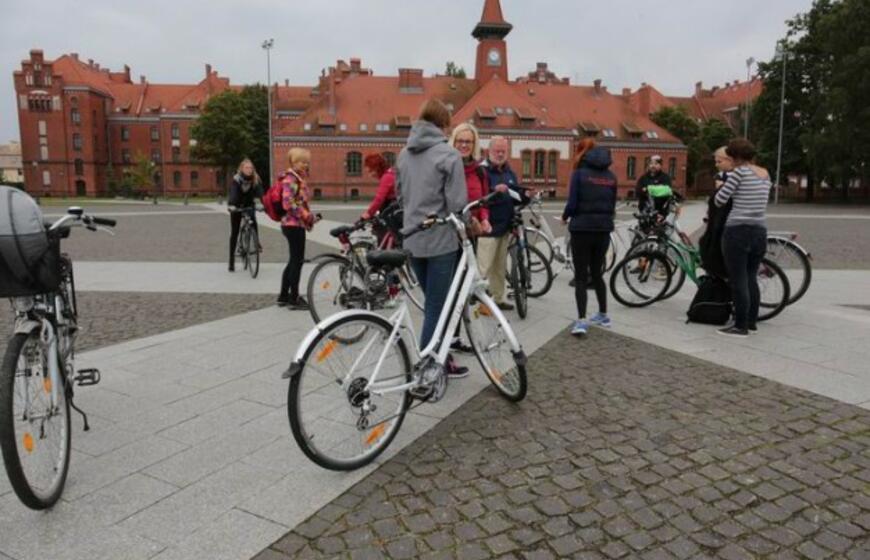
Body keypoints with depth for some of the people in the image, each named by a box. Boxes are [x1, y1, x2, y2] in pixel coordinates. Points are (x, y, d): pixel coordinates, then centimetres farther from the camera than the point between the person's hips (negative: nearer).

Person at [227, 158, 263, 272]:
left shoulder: (256, 179, -14)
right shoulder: (236, 179, -21)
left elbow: (260, 192, -25)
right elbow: (233, 193, -35)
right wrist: (231, 205, -54)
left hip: (249, 205, 1)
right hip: (237, 207, -1)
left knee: (253, 220, -33)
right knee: (234, 233, 0)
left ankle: (256, 242, -12)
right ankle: (231, 261, 7)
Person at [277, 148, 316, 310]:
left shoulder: (300, 179, 16)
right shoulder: (290, 180, -14)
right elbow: (288, 203, -24)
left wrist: (309, 215, 9)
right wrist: (304, 214, -18)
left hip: (297, 224, 10)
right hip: (294, 225, -10)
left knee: (294, 261, 14)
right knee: (297, 261, -4)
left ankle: (283, 296, 23)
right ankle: (294, 299, 4)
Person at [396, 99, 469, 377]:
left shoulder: (404, 154, 10)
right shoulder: (448, 154, -11)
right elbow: (456, 203, -14)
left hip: (413, 239, 7)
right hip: (441, 239, -7)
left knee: (433, 303, 18)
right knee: (437, 306, 2)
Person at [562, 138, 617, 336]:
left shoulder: (580, 173, -7)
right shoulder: (610, 175, 8)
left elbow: (572, 203, -12)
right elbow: (613, 205, 10)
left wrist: (565, 217, 7)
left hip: (582, 228, -5)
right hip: (603, 229, 5)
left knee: (581, 276, 0)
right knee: (597, 273, 19)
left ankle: (581, 321, -10)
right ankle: (603, 315, 27)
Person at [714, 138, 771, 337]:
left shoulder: (740, 172, -9)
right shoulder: (766, 174, 13)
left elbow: (720, 199, -8)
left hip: (738, 231, -7)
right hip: (760, 231, 7)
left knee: (738, 281, -2)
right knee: (751, 278, 16)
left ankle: (741, 326, 2)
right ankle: (752, 321, 23)